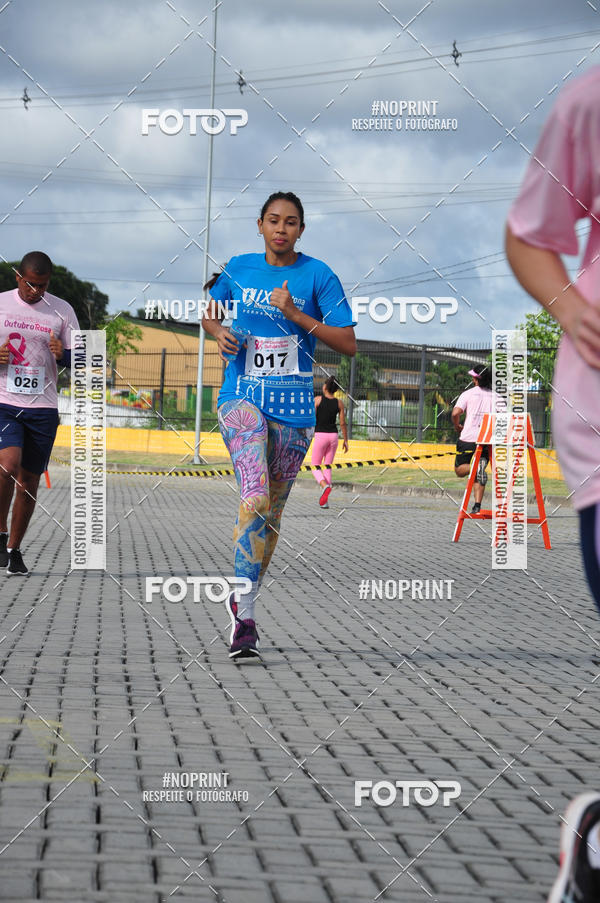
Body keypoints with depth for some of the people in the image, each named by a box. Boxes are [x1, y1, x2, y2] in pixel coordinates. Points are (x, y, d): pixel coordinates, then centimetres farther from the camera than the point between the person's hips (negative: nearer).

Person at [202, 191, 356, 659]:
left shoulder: (317, 275, -1)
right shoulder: (239, 268, 5)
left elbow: (349, 344, -5)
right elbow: (211, 312, 23)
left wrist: (296, 315, -16)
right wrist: (219, 333, 0)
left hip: (294, 407, 1)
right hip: (242, 397, -1)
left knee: (272, 511, 8)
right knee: (256, 496, -21)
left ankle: (244, 599, 28)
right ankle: (244, 619, -21)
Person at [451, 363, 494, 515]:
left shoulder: (468, 394, 0)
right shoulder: (495, 396, 8)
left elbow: (455, 413, -12)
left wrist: (457, 426, 8)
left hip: (468, 439, -3)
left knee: (459, 470, 12)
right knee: (478, 476, 12)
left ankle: (475, 468, -20)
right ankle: (477, 506, -1)